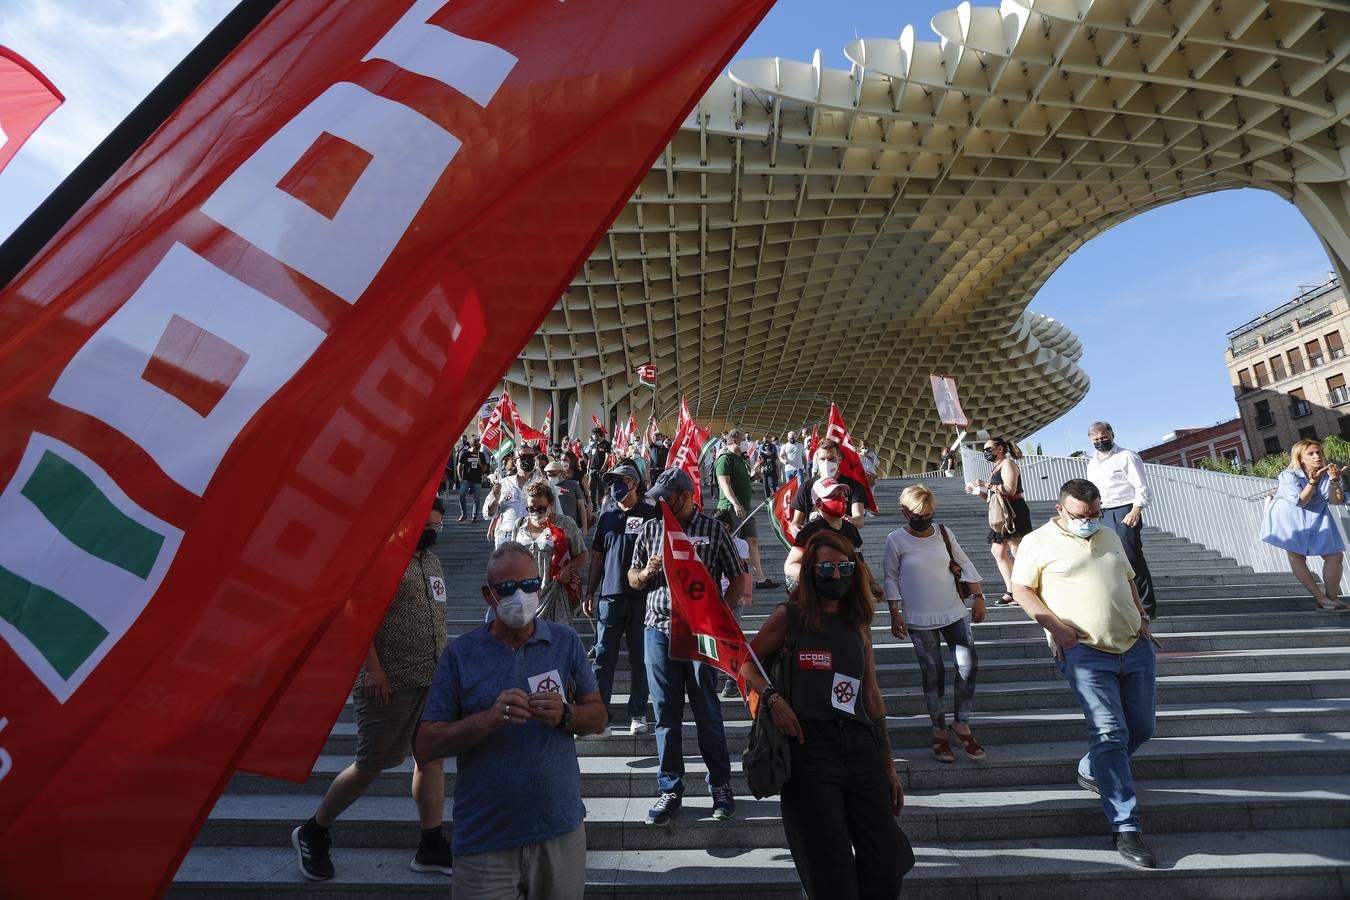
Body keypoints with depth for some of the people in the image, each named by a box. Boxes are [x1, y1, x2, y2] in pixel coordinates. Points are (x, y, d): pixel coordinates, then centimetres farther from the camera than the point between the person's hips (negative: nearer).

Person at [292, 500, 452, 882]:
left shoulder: (432, 562, 14)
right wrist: (373, 668, -20)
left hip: (433, 680, 8)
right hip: (390, 684, -7)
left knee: (431, 758, 9)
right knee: (370, 766, 3)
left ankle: (432, 847, 19)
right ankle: (312, 833, 25)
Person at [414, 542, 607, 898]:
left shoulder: (566, 642, 1)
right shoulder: (461, 654, -5)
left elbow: (597, 716, 5)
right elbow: (424, 749, -8)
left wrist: (564, 716, -17)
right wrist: (491, 718, -23)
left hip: (560, 830, 2)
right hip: (484, 839, -2)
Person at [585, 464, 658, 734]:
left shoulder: (650, 514, -1)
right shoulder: (607, 516, 11)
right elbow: (598, 557, 14)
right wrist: (590, 593, 10)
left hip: (642, 596, -3)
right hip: (610, 595, 3)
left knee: (640, 658, 6)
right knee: (603, 656, 5)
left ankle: (638, 714, 17)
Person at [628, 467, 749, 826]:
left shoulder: (713, 530, 0)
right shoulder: (650, 529, 8)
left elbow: (738, 578, 4)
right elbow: (632, 579, 15)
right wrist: (647, 572, -8)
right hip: (659, 631, 3)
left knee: (708, 712, 6)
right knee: (666, 714, 8)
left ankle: (720, 785, 21)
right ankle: (670, 788, 20)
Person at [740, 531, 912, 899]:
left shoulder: (859, 624, 12)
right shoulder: (790, 616, -1)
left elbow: (872, 696, 15)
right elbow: (745, 663, 5)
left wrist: (889, 764, 16)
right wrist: (773, 698, -13)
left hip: (860, 747, 4)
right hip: (810, 748, -4)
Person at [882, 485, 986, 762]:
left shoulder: (943, 533, 1)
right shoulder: (896, 540, -9)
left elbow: (965, 565, 9)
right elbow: (890, 578, -3)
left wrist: (977, 597, 6)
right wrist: (895, 613, -7)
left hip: (954, 613, 3)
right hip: (919, 619, -3)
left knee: (969, 666, -4)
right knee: (933, 674, 2)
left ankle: (961, 724, 15)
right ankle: (939, 732, 18)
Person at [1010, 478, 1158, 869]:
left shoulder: (1109, 536, 16)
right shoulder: (1038, 542, -3)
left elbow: (1129, 580, 26)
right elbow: (1021, 589, -2)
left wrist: (1141, 618, 12)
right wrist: (1054, 624, -13)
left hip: (1136, 647, 7)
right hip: (1085, 652, -6)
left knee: (1141, 729, 13)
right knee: (1109, 734, -11)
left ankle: (1090, 772, 37)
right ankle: (1126, 828, -4)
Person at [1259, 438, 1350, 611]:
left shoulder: (1327, 474, -3)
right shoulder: (1288, 476, -16)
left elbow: (1336, 501, -11)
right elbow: (1301, 501, -23)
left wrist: (1335, 481, -26)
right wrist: (1312, 482, -34)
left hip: (1316, 518, 4)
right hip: (1291, 517, -4)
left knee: (1335, 555, -3)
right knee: (1296, 556, -8)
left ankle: (1332, 598, 7)